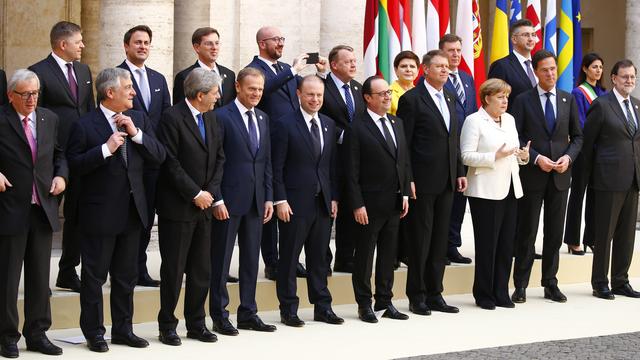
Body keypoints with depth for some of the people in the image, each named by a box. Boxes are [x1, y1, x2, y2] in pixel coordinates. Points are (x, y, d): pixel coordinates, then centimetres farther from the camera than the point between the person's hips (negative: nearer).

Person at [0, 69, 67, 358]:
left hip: (43, 209, 5)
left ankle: (37, 333, 22)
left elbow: (58, 153, 20)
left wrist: (61, 175, 3)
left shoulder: (49, 119, 9)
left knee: (40, 277, 11)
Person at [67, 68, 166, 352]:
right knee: (94, 275, 3)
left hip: (132, 211, 6)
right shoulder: (85, 125, -9)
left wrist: (136, 133, -11)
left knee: (126, 275, 14)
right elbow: (74, 166, -14)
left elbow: (159, 156, 2)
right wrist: (106, 149, -22)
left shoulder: (139, 119, 8)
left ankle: (123, 329, 24)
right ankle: (94, 333, 12)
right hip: (100, 212, -5)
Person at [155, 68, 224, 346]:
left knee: (202, 270, 10)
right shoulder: (172, 118, -13)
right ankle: (167, 326, 11)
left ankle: (196, 324, 20)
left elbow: (219, 158, 12)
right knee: (173, 270, 1)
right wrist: (195, 194, -14)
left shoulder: (211, 118, 11)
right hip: (177, 207, -7)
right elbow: (171, 163, -16)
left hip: (204, 205, 7)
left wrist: (210, 191, -1)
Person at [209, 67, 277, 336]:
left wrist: (269, 197, 8)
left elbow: (267, 161, 15)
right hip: (229, 200, -6)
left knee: (251, 259, 10)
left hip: (256, 201, 6)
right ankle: (219, 316, 8)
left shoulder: (263, 119, 13)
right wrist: (217, 199, -15)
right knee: (221, 260, 1)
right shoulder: (222, 117, -7)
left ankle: (248, 314, 18)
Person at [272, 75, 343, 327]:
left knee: (320, 257, 11)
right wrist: (280, 200, -13)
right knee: (289, 257, 2)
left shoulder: (328, 125, 12)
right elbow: (277, 167, -8)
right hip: (295, 203, -5)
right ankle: (288, 309, 9)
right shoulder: (285, 125, -6)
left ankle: (322, 307, 19)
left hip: (323, 202, 5)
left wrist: (334, 198, 8)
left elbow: (332, 165, 15)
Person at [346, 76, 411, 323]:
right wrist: (357, 204, -15)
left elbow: (405, 161, 15)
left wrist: (405, 193, 8)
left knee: (388, 254, 13)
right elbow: (352, 171, -12)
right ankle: (364, 304, 13)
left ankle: (385, 301, 22)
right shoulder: (358, 128, -10)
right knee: (364, 255, 4)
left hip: (394, 202, 7)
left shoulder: (396, 123, 11)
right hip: (370, 204, -6)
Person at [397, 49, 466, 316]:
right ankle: (417, 297, 8)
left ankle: (434, 294, 17)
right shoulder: (412, 99, -8)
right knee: (420, 240, -1)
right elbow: (403, 143, -10)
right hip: (423, 182, -7)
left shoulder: (449, 99, 15)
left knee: (440, 240, 10)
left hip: (446, 182, 7)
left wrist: (459, 172, 12)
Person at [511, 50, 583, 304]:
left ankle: (550, 283, 16)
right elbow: (515, 137, -5)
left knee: (555, 232, 7)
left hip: (560, 175, 3)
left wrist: (568, 157, -7)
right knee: (527, 231, 1)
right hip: (532, 175, -3)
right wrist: (536, 158, -15)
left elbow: (577, 136, 11)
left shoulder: (568, 100, 9)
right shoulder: (523, 100, -1)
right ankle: (520, 285, 7)